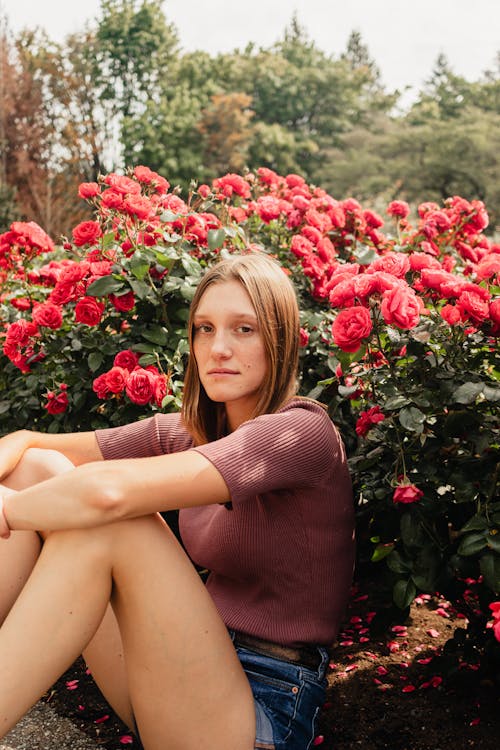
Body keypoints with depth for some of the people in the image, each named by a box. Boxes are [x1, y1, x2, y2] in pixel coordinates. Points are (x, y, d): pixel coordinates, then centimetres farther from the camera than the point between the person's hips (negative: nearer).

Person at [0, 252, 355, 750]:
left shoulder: (303, 431, -17)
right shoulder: (188, 433, 6)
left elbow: (109, 491, -30)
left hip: (264, 708, -7)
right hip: (184, 671, 7)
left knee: (107, 521, -29)